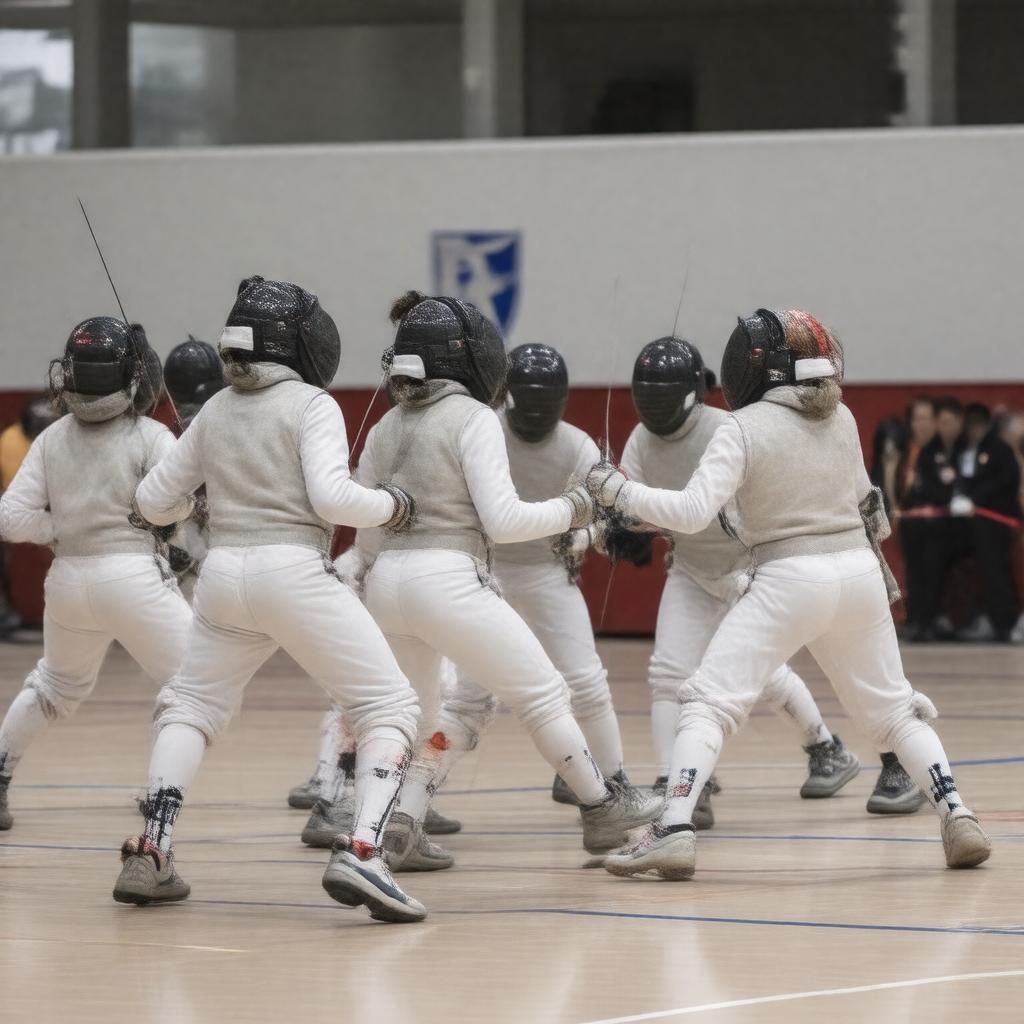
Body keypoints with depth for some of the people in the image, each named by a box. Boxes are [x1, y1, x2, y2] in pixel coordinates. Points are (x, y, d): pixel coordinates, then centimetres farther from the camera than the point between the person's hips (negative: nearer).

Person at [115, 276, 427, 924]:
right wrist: (391, 506, 1)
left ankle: (149, 855, 10)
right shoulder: (311, 405, -4)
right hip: (296, 575, -5)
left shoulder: (216, 412, 12)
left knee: (191, 708, 26)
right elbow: (331, 499, -17)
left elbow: (154, 502, 18)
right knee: (391, 710, 1)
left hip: (225, 576, 5)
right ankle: (361, 854, -21)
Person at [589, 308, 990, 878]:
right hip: (859, 572, 5)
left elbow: (692, 513, -17)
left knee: (707, 705, -4)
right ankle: (958, 820, 8)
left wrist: (619, 491, -9)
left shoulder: (745, 428, -9)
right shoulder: (840, 418, 8)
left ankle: (675, 833, -20)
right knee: (894, 710, 19)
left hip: (790, 579, -5)